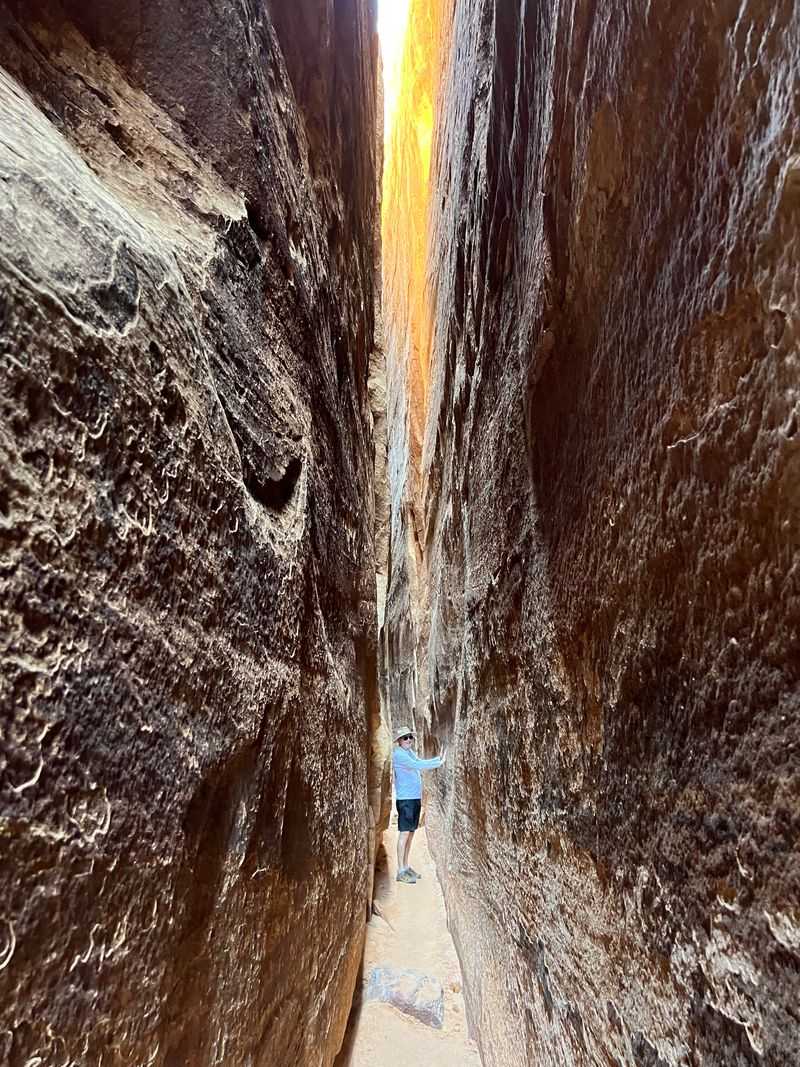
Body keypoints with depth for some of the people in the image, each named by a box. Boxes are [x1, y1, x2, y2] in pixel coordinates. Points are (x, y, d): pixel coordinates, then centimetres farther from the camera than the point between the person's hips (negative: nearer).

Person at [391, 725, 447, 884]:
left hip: (416, 798, 9)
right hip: (405, 798, -9)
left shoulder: (411, 753, 16)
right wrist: (439, 762, -19)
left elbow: (421, 763, 12)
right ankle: (401, 871, 0)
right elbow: (417, 765, -21)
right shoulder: (399, 754, -13)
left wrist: (439, 758, 1)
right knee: (404, 833, -5)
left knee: (411, 833, 12)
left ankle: (406, 867, 21)